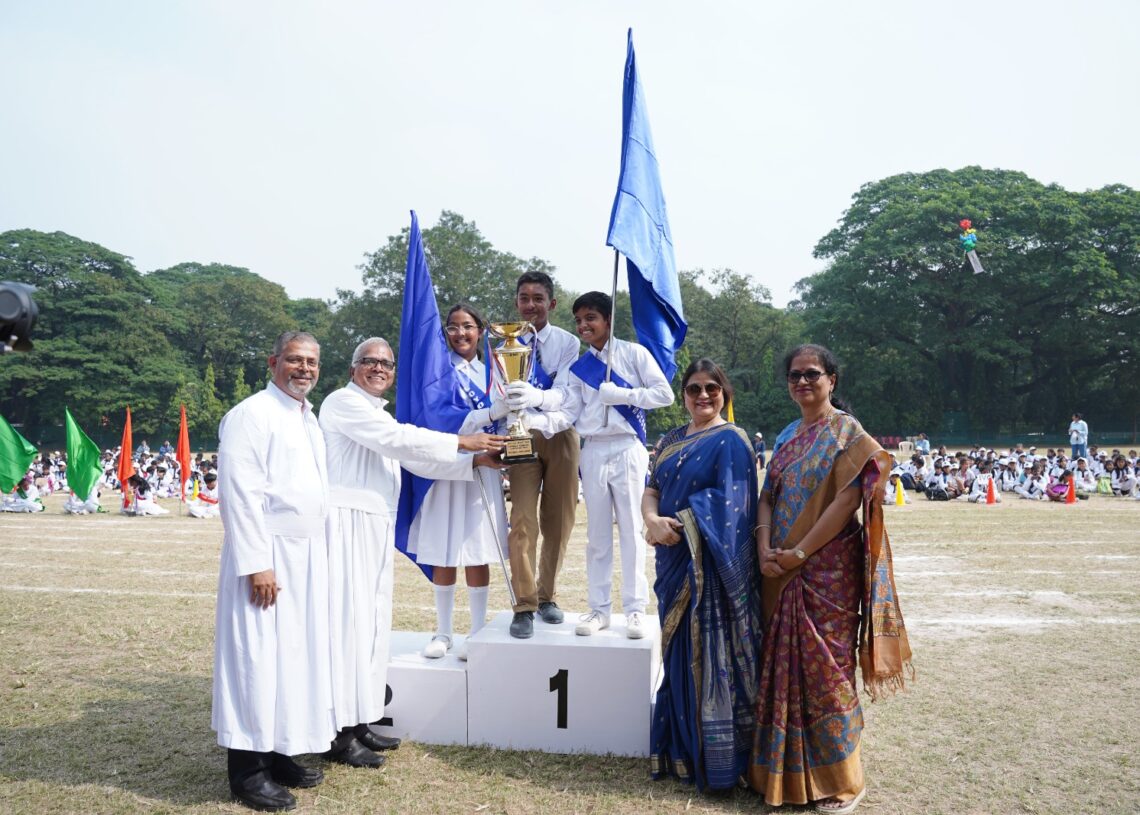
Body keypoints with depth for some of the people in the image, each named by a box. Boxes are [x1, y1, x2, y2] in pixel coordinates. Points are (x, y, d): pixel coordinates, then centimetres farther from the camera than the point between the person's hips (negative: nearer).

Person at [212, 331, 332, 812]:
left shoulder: (308, 419, 15)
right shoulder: (252, 414, -11)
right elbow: (239, 494, -18)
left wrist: (315, 553, 17)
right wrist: (256, 565, -21)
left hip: (306, 556, 9)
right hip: (265, 557, -8)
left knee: (295, 655, 12)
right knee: (258, 655, -3)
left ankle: (276, 753, 24)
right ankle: (246, 769, 8)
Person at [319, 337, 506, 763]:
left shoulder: (380, 415, 23)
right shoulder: (344, 401, -6)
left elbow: (417, 461, 19)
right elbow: (399, 439, -16)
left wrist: (474, 461, 9)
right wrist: (461, 442, -13)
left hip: (375, 525, 10)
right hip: (346, 521, -9)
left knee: (371, 619, 10)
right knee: (345, 618, -8)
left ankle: (359, 720, 18)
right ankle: (338, 731, -3)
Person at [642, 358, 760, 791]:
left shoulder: (731, 441, -6)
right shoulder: (671, 440, 15)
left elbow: (726, 502, -16)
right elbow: (651, 488, 7)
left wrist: (676, 524, -16)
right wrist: (653, 519, -13)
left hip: (709, 564, -7)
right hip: (674, 562, 7)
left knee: (708, 656, -2)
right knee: (679, 655, 13)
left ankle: (714, 758, 10)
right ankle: (682, 749, 26)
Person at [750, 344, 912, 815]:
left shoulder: (847, 433, -6)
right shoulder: (787, 437, 14)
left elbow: (847, 501, -15)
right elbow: (768, 496, 9)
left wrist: (799, 553, -16)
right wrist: (765, 549, -7)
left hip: (827, 570, -6)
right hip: (781, 572, 6)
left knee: (824, 669, 0)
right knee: (784, 667, 11)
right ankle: (788, 769, 26)